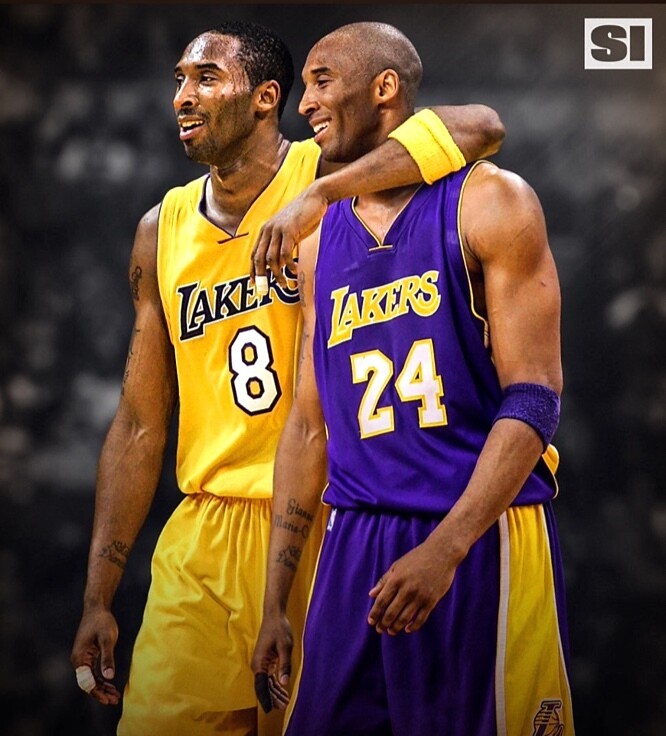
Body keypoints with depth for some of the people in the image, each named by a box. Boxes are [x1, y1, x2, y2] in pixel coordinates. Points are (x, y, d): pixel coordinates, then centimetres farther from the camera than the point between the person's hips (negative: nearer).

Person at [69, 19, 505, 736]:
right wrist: (97, 596, 8)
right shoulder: (162, 231, 9)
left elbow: (480, 127, -23)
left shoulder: (326, 176, -5)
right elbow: (141, 424, 11)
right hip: (203, 538, 4)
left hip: (323, 525, -4)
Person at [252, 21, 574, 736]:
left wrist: (444, 550, -21)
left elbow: (533, 402, -10)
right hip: (354, 544, 5)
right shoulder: (319, 244, 13)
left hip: (484, 538, -5)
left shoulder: (489, 204, -4)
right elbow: (308, 427, 15)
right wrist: (274, 604, 10)